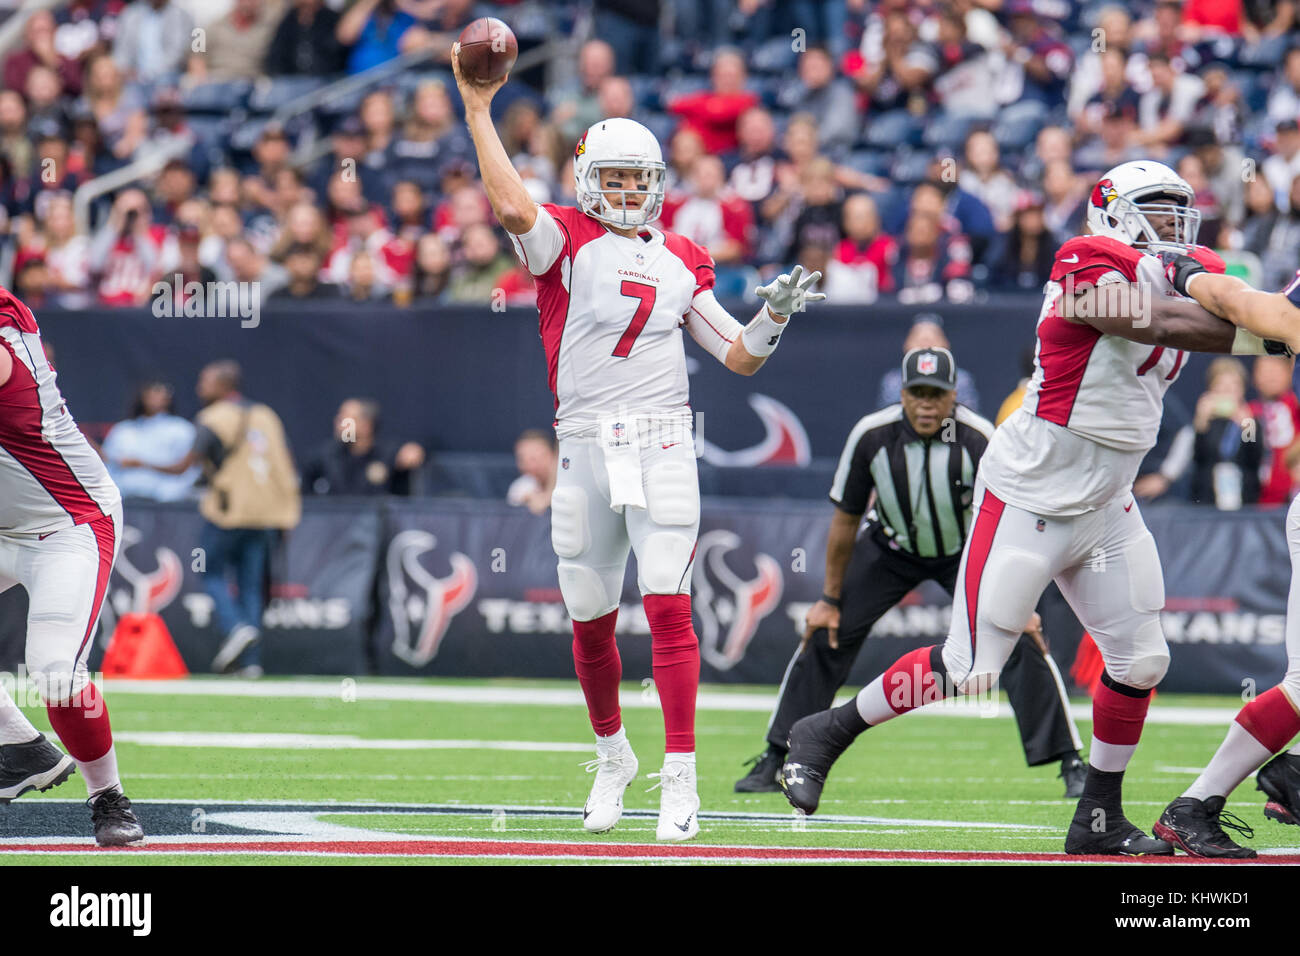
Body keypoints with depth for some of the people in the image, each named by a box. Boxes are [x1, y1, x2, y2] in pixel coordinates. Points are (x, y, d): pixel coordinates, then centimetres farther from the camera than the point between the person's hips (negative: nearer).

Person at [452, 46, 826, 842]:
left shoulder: (681, 263, 13)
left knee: (669, 606, -12)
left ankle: (680, 777, -11)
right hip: (585, 450, 0)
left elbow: (740, 357, 17)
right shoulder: (567, 240, 3)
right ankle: (612, 755, 32)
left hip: (663, 448, 0)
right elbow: (512, 207, -20)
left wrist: (777, 311, -1)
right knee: (591, 620, 8)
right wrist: (478, 111, -19)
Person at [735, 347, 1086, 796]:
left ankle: (1070, 763, -6)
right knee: (825, 634, -6)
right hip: (891, 548, 1)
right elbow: (845, 520, -10)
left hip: (967, 552, -1)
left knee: (1022, 638, -16)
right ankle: (774, 762, 6)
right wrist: (830, 599, -6)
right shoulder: (871, 436, -23)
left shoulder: (979, 439, -28)